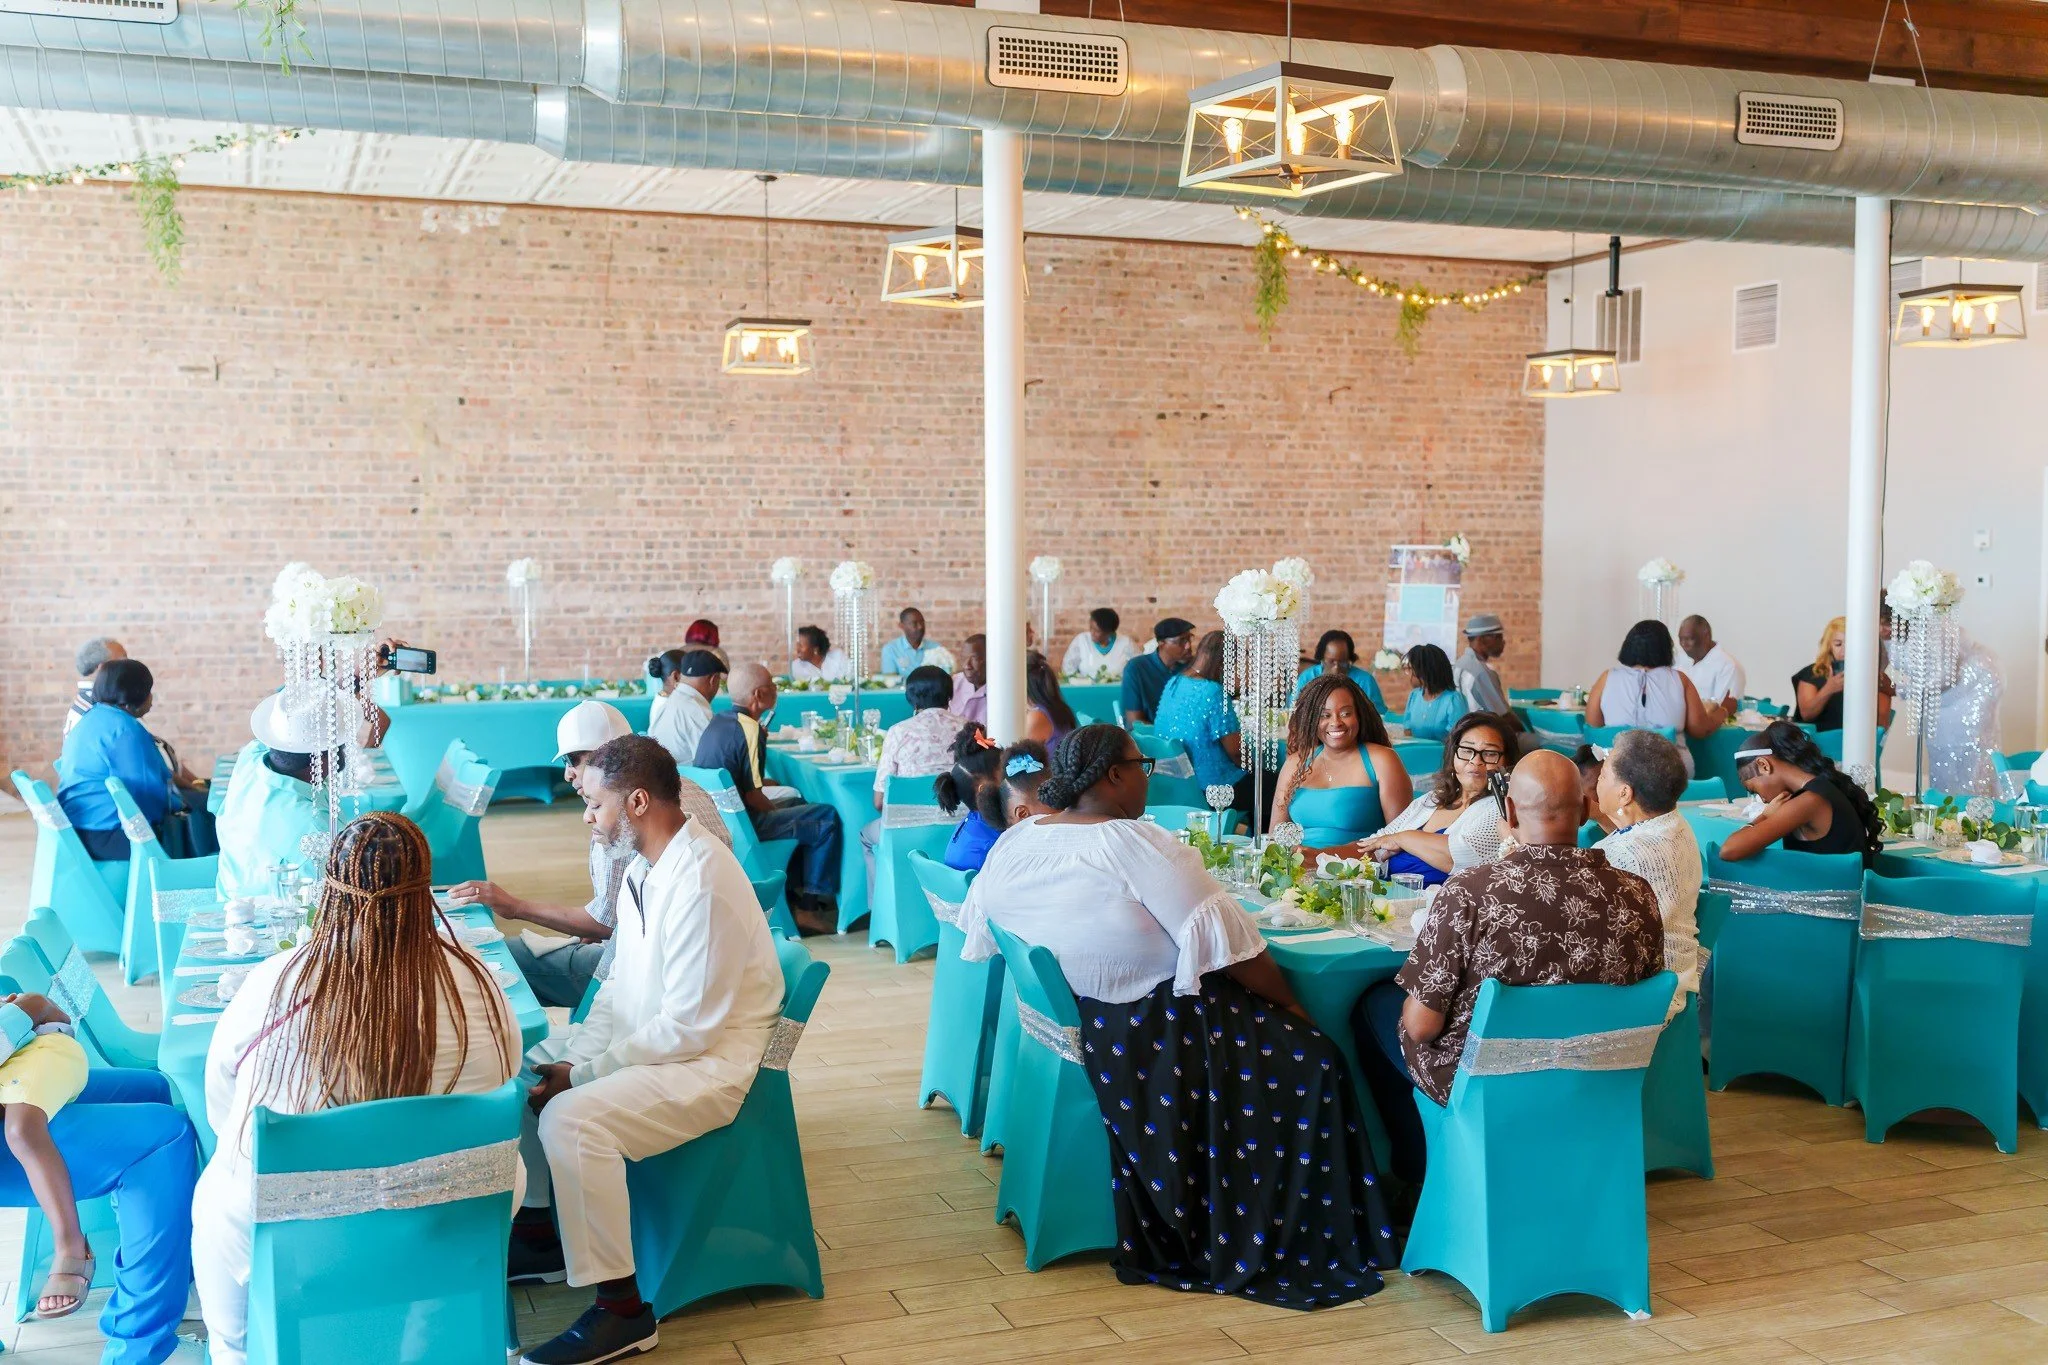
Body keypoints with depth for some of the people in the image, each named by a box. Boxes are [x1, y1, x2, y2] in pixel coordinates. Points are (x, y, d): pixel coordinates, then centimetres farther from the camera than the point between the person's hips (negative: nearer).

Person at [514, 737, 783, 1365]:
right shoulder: (646, 867, 5)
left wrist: (584, 1074, -17)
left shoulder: (701, 883, -26)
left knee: (572, 1120, -28)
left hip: (710, 1061, -10)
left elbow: (687, 1029, -25)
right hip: (651, 1041, 10)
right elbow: (620, 985, 11)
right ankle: (538, 1234, 27)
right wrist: (571, 1058, -3)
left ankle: (621, 1310, -15)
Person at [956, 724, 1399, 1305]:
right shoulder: (1135, 844, -23)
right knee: (1312, 1060, 4)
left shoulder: (1012, 843, 0)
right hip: (1159, 1042, -9)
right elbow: (1227, 943, -19)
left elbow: (976, 926, 14)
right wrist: (1290, 1004, -5)